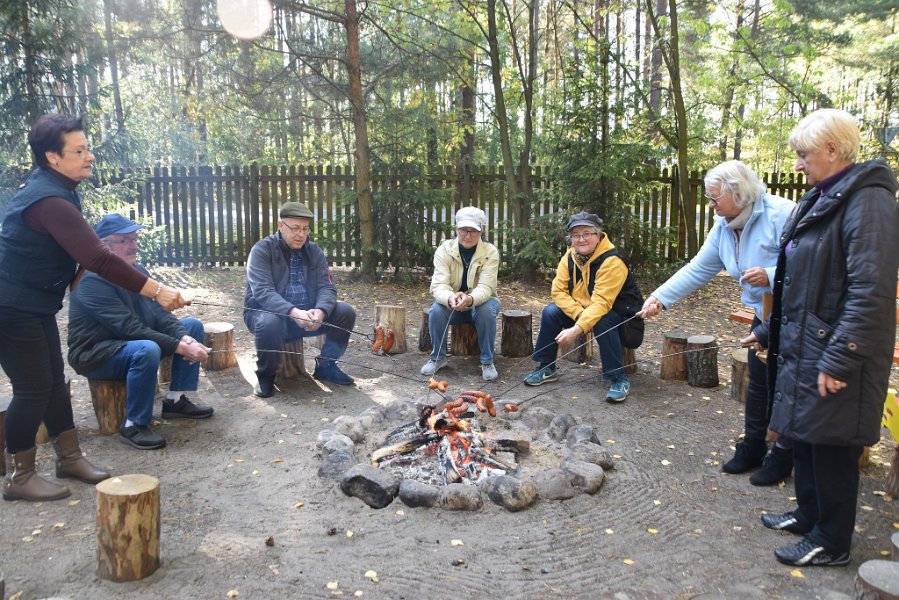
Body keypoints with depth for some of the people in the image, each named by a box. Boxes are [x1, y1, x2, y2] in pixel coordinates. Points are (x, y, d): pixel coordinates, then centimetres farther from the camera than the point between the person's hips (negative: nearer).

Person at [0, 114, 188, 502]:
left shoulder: (50, 187, 6)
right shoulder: (50, 201, -27)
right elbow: (99, 259, -34)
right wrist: (158, 291, -33)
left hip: (34, 305, 10)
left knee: (54, 381, 13)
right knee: (33, 388, -2)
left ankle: (69, 458, 25)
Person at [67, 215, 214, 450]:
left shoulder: (137, 270, 2)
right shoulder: (92, 281, -23)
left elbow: (159, 314, -3)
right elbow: (130, 328, -30)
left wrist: (185, 338, -22)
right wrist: (179, 347, -32)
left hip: (136, 342, 9)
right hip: (96, 353, -9)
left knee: (193, 326, 1)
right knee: (147, 349, -37)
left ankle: (177, 400, 2)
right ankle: (134, 426, -21)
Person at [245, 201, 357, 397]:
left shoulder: (314, 251, 3)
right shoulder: (262, 250, -12)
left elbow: (327, 288, -7)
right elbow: (262, 291, -25)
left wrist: (320, 311, -30)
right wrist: (293, 312, -40)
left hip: (306, 314, 5)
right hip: (268, 312, -5)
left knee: (345, 312, -13)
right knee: (270, 323, -39)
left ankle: (326, 365, 5)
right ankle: (265, 375, -11)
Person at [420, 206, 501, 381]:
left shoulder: (490, 252, -17)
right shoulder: (444, 250, -14)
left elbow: (485, 287, -27)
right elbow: (439, 285, -24)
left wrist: (470, 299, -51)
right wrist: (450, 298, -49)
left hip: (480, 301, -1)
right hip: (451, 303, 1)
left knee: (487, 311, -34)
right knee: (436, 310, -29)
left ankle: (487, 361, -16)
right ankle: (438, 357, -7)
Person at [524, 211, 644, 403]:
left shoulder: (612, 261, -27)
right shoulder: (570, 257, -6)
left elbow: (601, 303, -35)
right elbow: (559, 291, -9)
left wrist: (577, 329, -44)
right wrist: (580, 314, -25)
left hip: (618, 314, -6)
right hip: (584, 310, 6)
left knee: (602, 322, -37)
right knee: (550, 312, -12)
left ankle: (619, 379, -23)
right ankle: (547, 367, 3)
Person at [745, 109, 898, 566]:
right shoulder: (821, 200, 13)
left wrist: (839, 359, -25)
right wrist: (769, 331, 21)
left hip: (836, 356, -9)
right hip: (804, 347, 9)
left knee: (831, 444, 3)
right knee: (804, 433, 19)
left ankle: (832, 542, 20)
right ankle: (810, 515, 37)